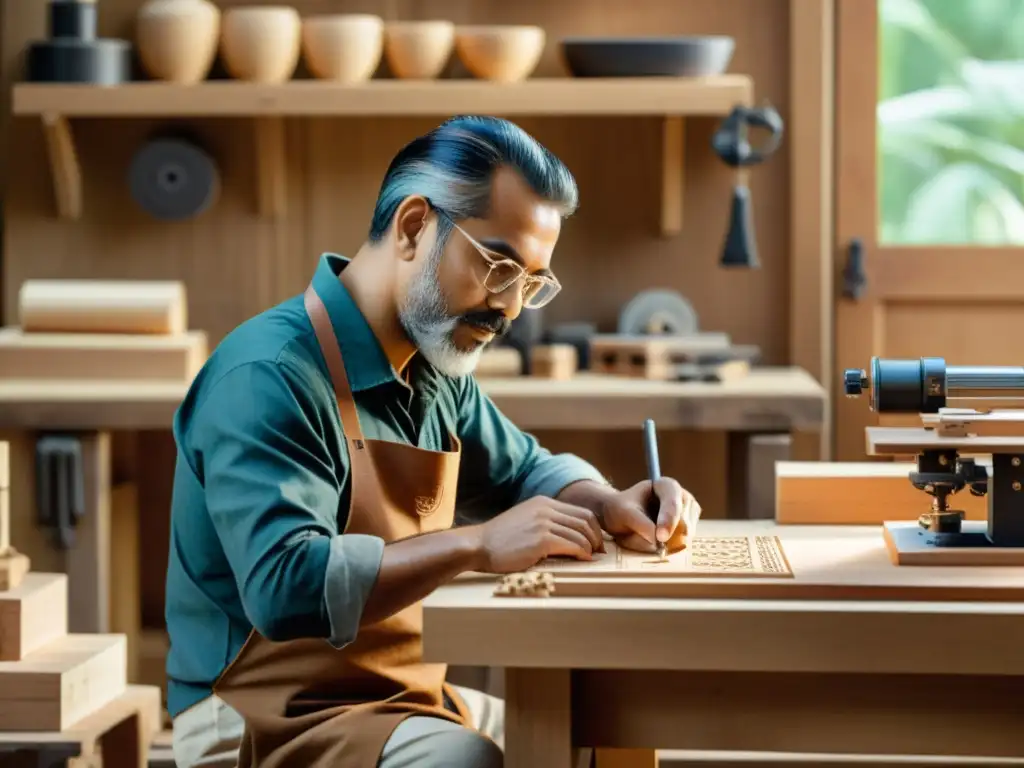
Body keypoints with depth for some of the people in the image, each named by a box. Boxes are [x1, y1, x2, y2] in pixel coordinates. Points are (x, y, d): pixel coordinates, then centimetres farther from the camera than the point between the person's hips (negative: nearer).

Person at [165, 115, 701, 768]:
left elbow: (529, 471, 26)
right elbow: (285, 587, -32)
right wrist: (479, 545, -29)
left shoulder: (436, 375, 9)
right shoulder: (270, 376, -20)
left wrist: (609, 506, 4)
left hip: (410, 703, 9)